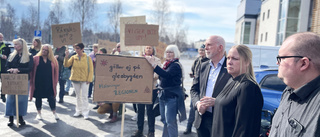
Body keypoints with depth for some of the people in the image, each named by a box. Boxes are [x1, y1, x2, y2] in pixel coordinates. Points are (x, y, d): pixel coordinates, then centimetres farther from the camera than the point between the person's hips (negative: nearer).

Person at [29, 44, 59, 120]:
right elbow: (31, 70, 1)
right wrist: (31, 80, -5)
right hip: (38, 82, 0)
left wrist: (55, 82, 1)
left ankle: (54, 113, 16)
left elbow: (56, 71, 7)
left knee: (51, 98, 3)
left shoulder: (53, 60, 6)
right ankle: (39, 113, 25)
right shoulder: (35, 59, 2)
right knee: (38, 97, 9)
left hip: (49, 83, 0)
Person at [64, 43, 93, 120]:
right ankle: (78, 111, 26)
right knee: (78, 96, 15)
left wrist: (89, 79, -10)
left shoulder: (88, 58, -5)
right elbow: (66, 65, -7)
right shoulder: (73, 58, 3)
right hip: (75, 79, 4)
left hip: (84, 80, -4)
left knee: (84, 96, -3)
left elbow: (91, 70, -4)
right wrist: (66, 57, -19)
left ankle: (85, 113, 5)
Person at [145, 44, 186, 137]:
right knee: (164, 120, 16)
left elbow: (166, 75, -29)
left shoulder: (176, 65, -11)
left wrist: (154, 64, -31)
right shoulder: (167, 64, 13)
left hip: (172, 96, -8)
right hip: (163, 95, 8)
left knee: (170, 122, -6)